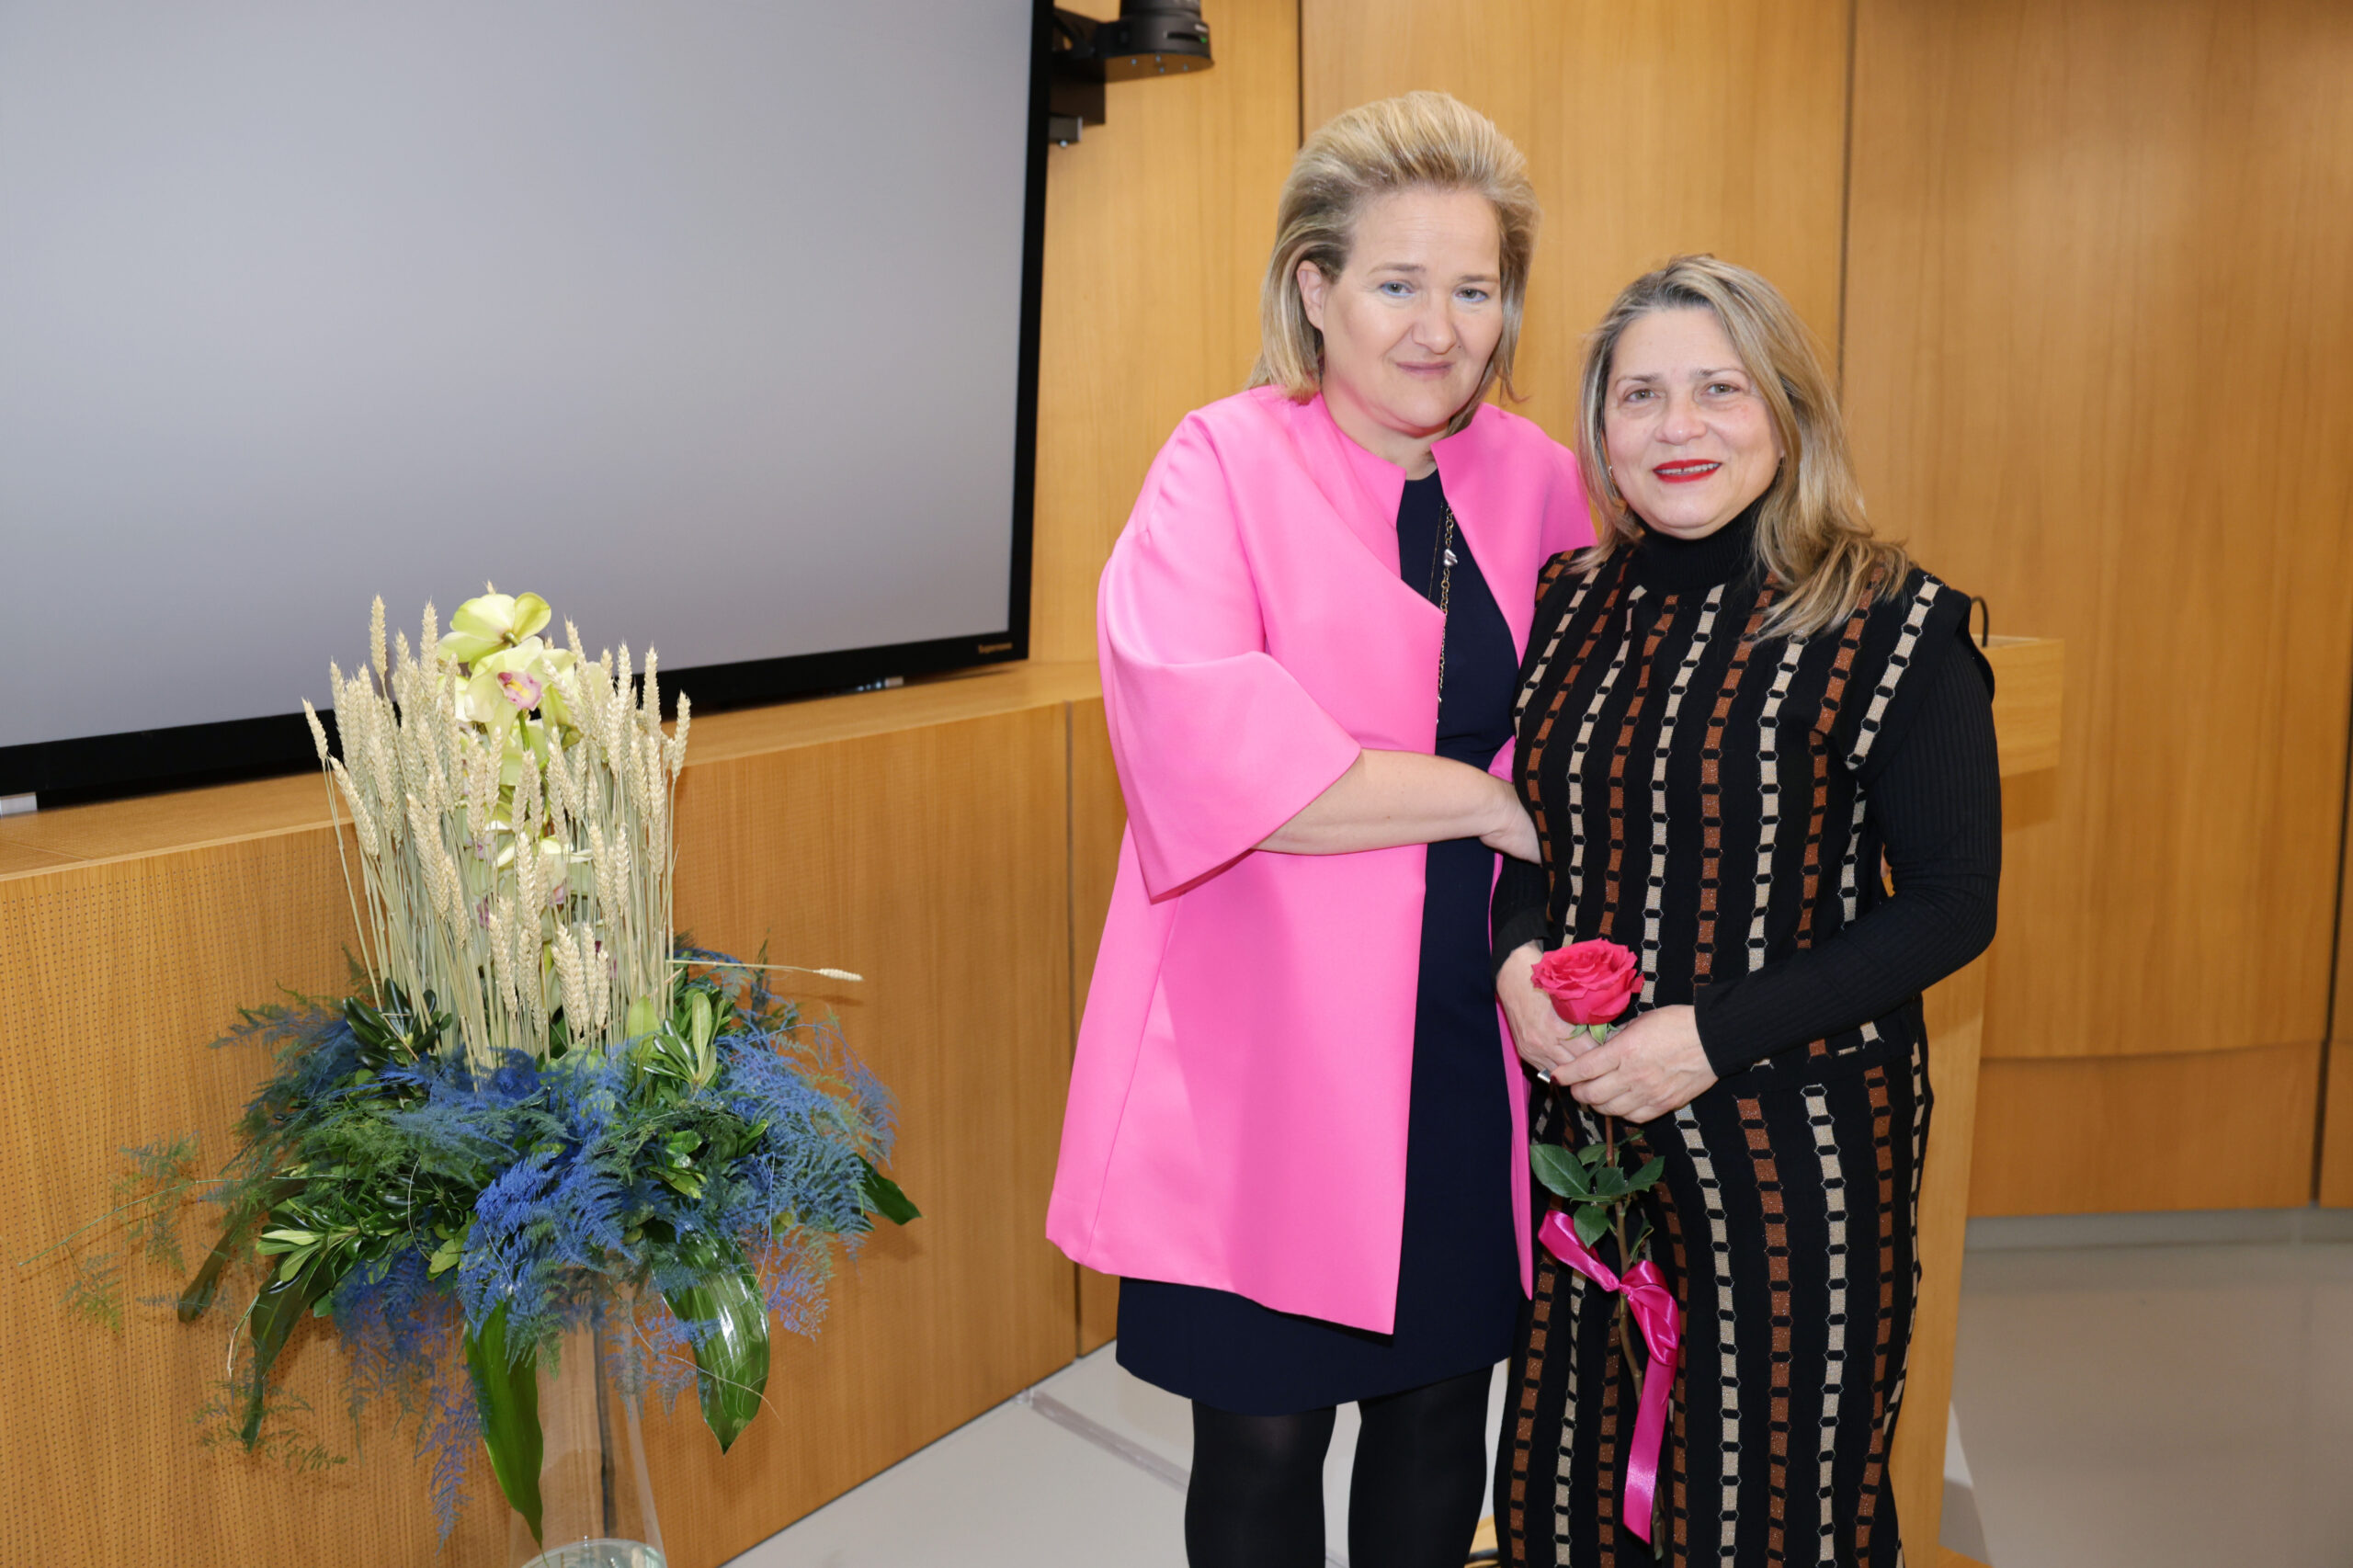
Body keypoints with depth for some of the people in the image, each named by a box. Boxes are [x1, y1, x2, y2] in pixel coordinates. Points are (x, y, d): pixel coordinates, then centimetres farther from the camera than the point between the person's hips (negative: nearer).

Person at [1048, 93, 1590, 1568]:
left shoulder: (1542, 480, 6)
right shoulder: (1227, 463, -7)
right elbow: (1200, 738, -23)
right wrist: (1489, 804, -16)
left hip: (1479, 1050, 4)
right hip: (1272, 1055, -4)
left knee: (1444, 1410, 18)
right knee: (1264, 1440, 10)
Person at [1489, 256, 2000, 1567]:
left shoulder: (1893, 628, -11)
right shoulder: (1568, 607, 3)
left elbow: (1955, 904, -10)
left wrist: (1714, 1034, -18)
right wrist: (1518, 959, -8)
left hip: (1799, 1139, -4)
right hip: (1583, 1122, 4)